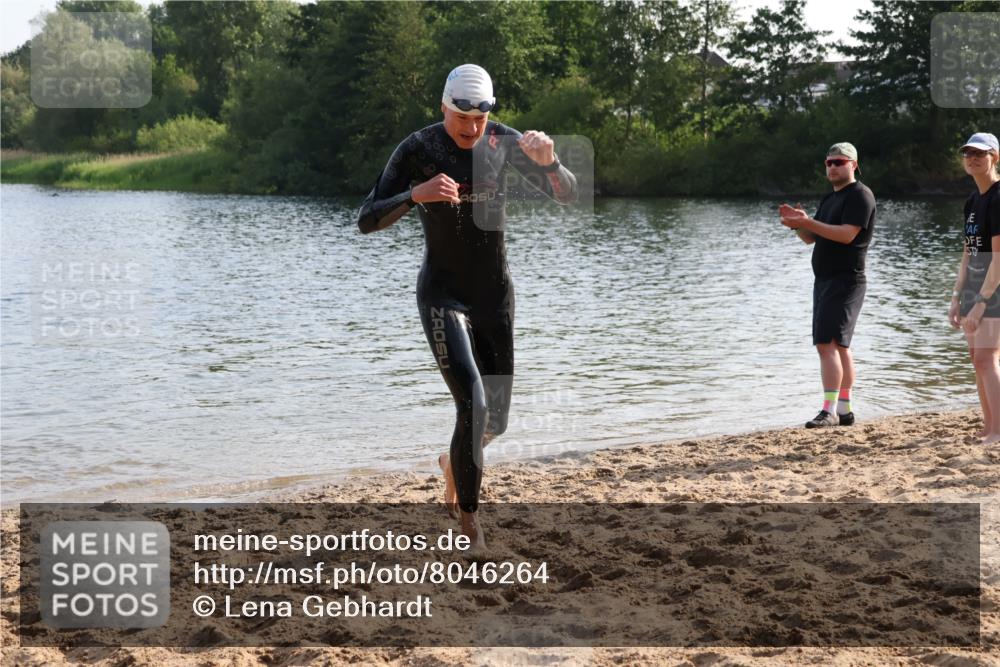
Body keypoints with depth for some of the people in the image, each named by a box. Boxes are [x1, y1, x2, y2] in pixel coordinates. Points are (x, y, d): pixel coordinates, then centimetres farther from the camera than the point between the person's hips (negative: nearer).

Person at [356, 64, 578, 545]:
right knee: (473, 407, -20)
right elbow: (367, 221, -17)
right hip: (442, 296, -4)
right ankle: (469, 526, -6)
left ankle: (452, 462, 47)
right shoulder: (417, 150, -13)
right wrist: (415, 194, -35)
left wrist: (547, 160, -27)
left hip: (496, 294, 4)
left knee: (496, 421, 11)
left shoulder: (504, 142, -4)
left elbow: (567, 195, -5)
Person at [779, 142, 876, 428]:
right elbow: (811, 237, 17)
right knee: (839, 346, 12)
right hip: (825, 280, 10)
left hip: (845, 281, -10)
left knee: (828, 343, -17)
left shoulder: (859, 195, -10)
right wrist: (797, 222, -3)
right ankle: (844, 410, 17)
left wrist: (807, 222, -27)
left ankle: (829, 410, -20)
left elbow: (847, 234, -22)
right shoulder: (830, 198, 20)